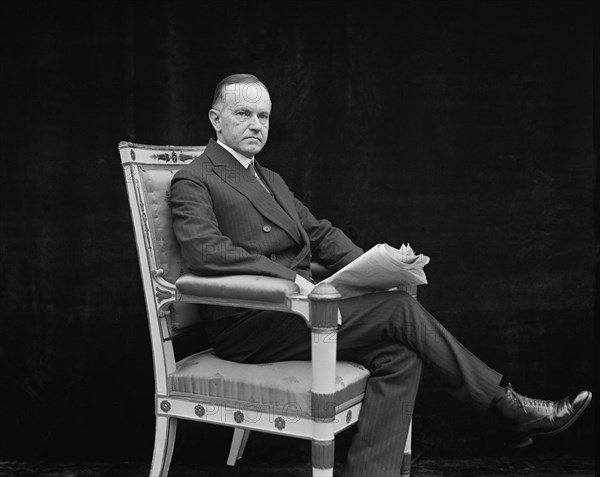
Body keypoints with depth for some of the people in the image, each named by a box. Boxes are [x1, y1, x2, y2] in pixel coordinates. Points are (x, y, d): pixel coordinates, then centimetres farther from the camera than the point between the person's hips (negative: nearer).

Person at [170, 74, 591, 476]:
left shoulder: (271, 180, 25)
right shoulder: (194, 181, -1)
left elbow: (320, 233, 18)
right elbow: (205, 250, -19)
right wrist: (289, 277, -27)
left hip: (290, 310, 8)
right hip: (248, 328, -8)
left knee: (399, 355, -16)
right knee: (399, 308, -16)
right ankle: (509, 407, -4)